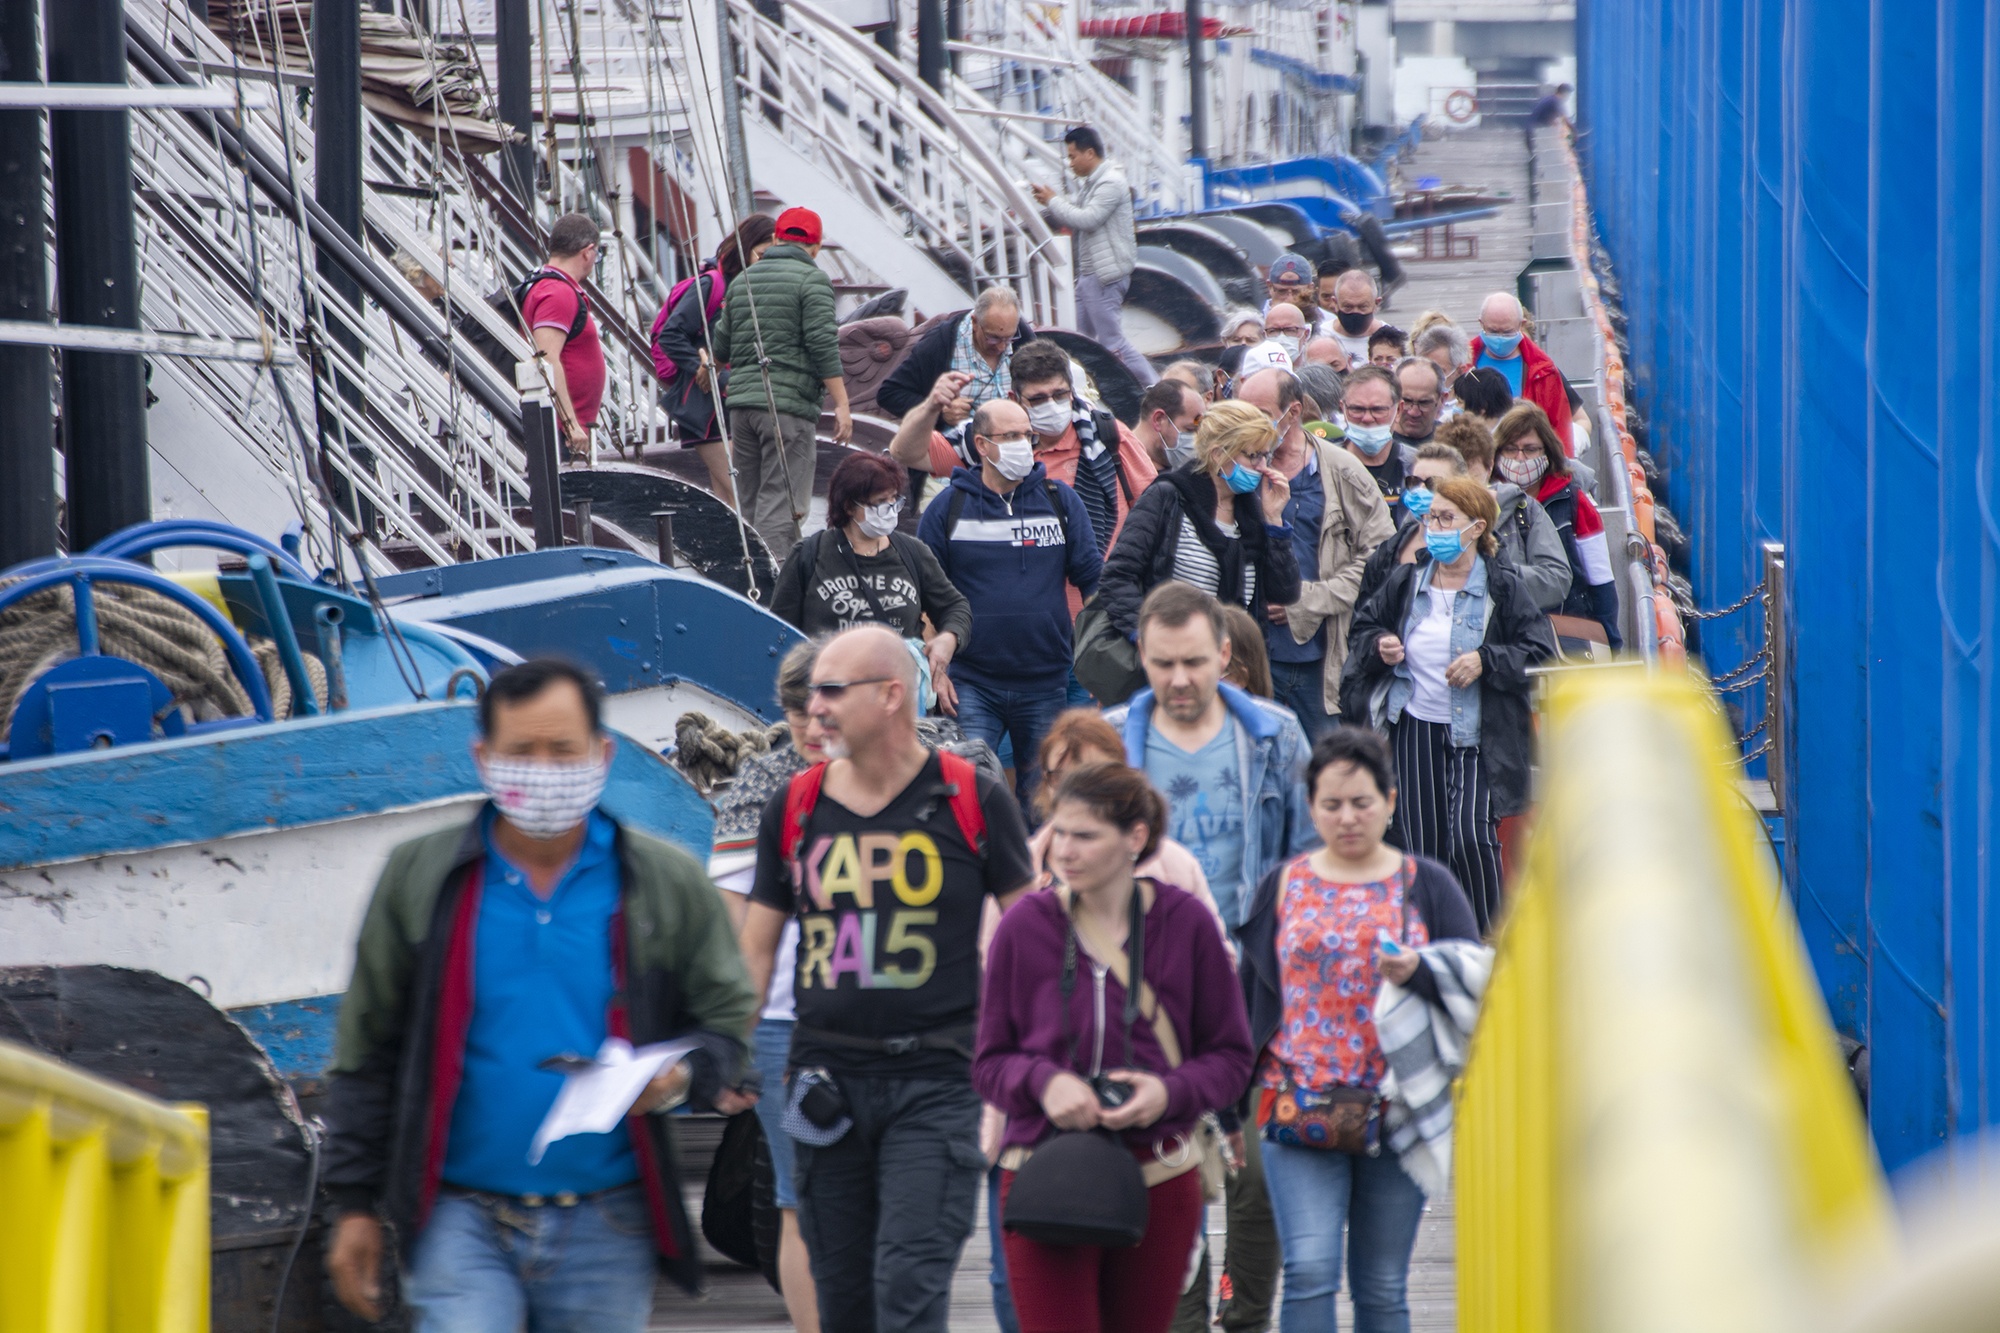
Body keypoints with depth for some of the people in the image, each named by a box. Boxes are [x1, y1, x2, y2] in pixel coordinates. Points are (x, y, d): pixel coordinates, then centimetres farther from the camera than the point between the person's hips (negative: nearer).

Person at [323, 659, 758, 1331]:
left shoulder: (668, 884, 5)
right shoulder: (419, 878, 4)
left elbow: (730, 1018, 10)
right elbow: (368, 1051, 7)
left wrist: (682, 1077, -14)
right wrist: (356, 1205, 5)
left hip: (606, 1226, 1)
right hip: (461, 1217, -1)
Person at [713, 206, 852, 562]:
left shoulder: (742, 280, 16)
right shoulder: (811, 279, -4)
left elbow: (721, 347, 23)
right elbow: (823, 345, -12)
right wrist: (841, 404, -9)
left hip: (740, 400, 6)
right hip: (789, 402, -6)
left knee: (749, 503, 12)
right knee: (781, 505, -10)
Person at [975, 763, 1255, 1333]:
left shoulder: (1186, 922, -1)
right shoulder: (1026, 926, -1)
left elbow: (1231, 1055, 5)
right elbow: (990, 1062, 5)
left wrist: (1170, 1092, -14)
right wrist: (1043, 1081, -16)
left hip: (1159, 1184, 1)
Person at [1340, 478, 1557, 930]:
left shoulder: (1501, 587, -4)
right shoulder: (1406, 581, 6)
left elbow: (1542, 653, -6)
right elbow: (1363, 625, 20)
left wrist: (1486, 661, -18)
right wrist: (1379, 646, -2)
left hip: (1476, 734, -4)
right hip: (1415, 727, 4)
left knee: (1470, 835, -17)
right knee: (1420, 846, 5)